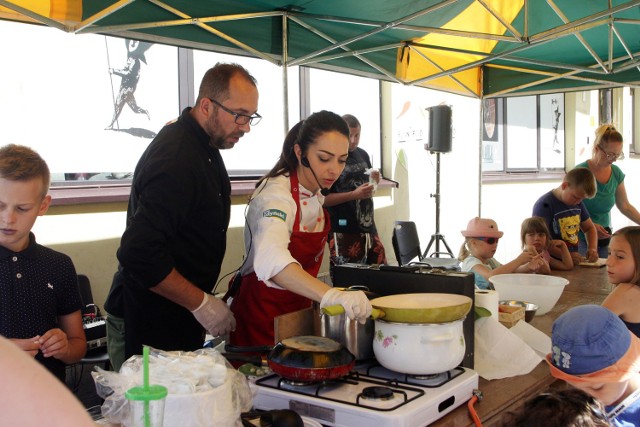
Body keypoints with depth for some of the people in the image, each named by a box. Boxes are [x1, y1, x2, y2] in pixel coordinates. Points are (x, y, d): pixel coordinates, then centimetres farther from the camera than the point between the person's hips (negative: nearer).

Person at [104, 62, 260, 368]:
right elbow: (140, 254, -30)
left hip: (178, 318, 9)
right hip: (149, 329, -9)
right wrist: (202, 304, -21)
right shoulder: (176, 159, -24)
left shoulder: (203, 145, 9)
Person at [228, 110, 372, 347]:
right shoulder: (276, 194, -26)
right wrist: (332, 295, -59)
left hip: (297, 310, 8)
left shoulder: (315, 193, 1)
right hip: (262, 316, -8)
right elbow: (271, 260, -46)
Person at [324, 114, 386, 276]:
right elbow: (323, 199, -13)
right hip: (343, 232, -6)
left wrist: (374, 182, 1)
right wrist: (354, 195, -22)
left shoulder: (363, 155, 11)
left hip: (368, 227, 7)